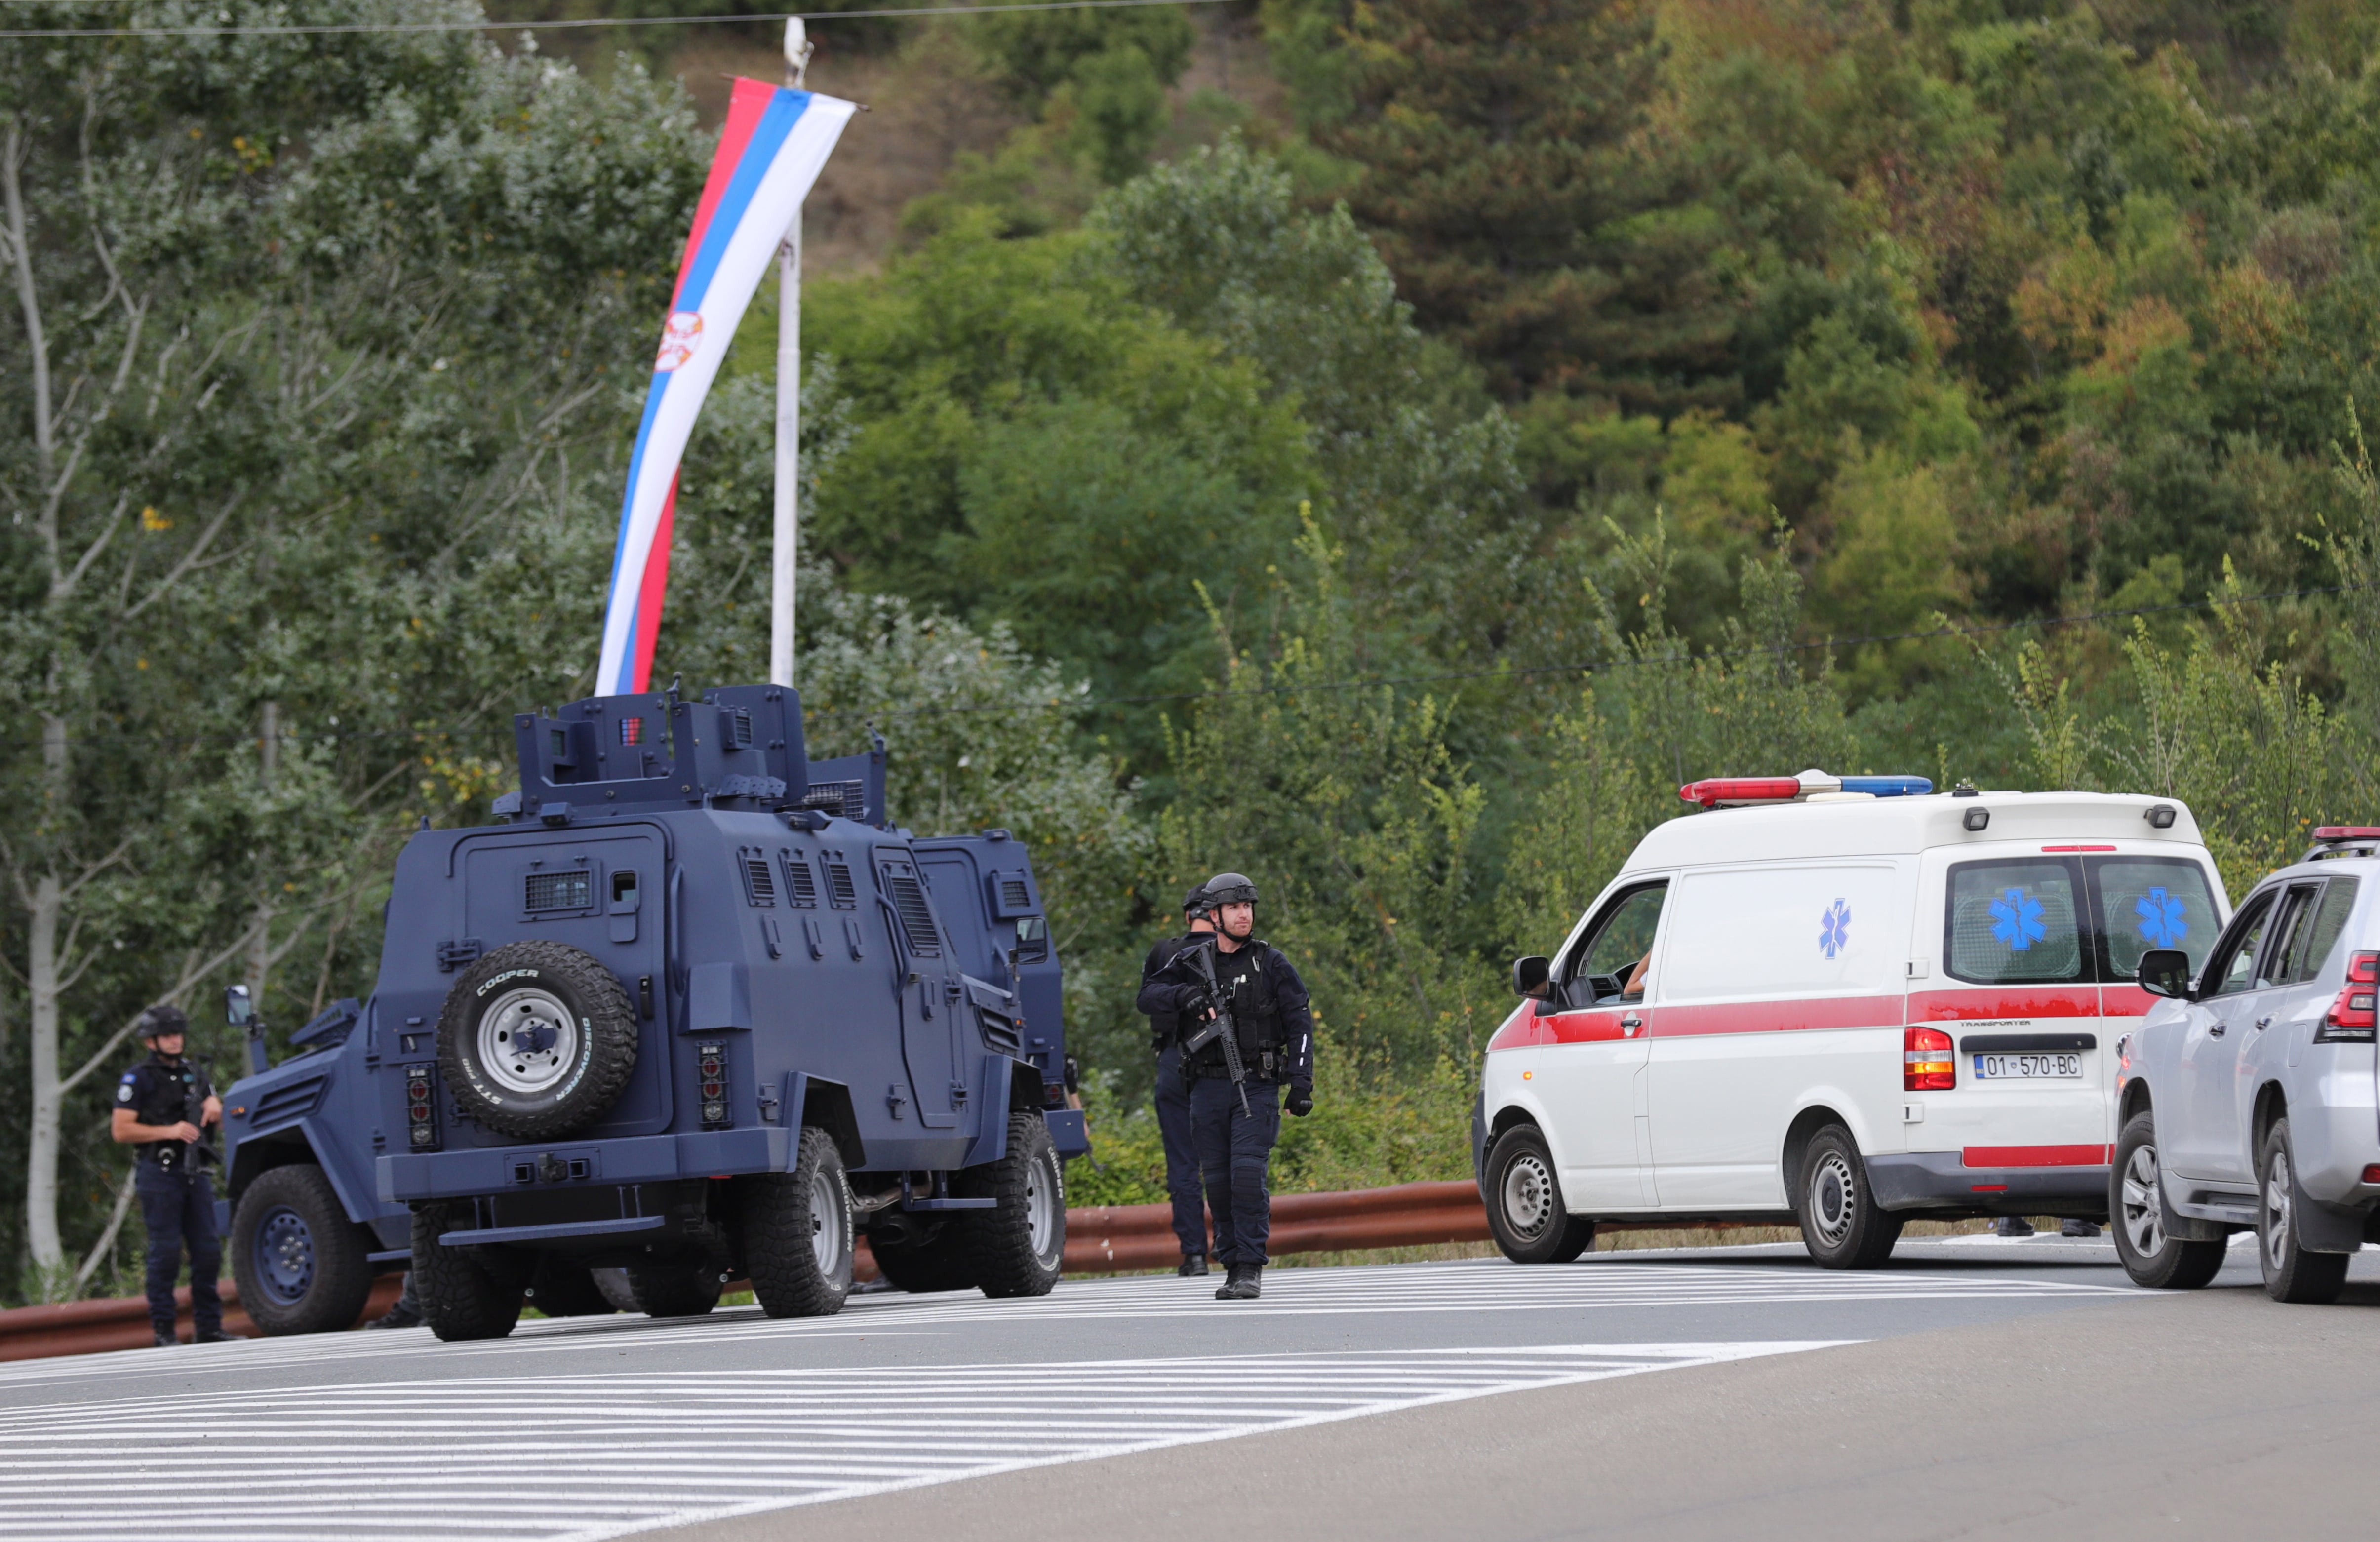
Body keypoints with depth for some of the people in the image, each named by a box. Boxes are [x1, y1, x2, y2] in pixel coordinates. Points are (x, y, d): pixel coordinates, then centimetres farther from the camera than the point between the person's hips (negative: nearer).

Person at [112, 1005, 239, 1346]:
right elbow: (121, 1130, -10)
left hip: (195, 1173, 6)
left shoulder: (194, 1075, 19)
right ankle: (164, 1332, -5)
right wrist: (169, 1131, -17)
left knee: (208, 1251, 3)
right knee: (166, 1252, -8)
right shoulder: (138, 1079, -2)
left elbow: (217, 1118, 29)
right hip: (160, 1174, -6)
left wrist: (215, 1106, 5)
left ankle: (209, 1327, 9)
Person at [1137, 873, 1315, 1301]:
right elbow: (1148, 998, 0)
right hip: (1208, 1089, 3)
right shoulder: (1192, 962, 9)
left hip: (1257, 1087, -3)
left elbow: (1300, 1022, 1)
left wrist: (1301, 1082, -9)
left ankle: (1252, 1269, -11)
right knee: (1218, 1181, 4)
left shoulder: (1270, 963, 3)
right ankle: (1232, 1266, 14)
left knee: (1248, 1173, -15)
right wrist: (1184, 996, -21)